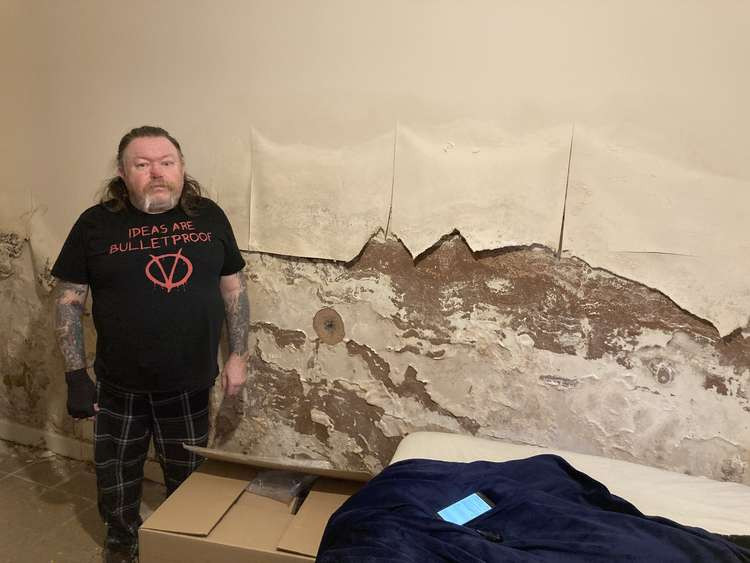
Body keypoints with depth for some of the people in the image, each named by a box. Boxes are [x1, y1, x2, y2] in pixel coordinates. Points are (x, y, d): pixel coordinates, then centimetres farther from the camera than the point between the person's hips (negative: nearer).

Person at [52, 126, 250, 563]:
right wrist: (76, 374, -8)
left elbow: (234, 288, 4)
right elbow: (68, 301, -4)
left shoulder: (209, 216, -3)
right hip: (120, 386, 0)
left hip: (190, 383, 1)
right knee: (117, 475, 20)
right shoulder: (96, 224, -8)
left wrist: (238, 355, 1)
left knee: (189, 477, 19)